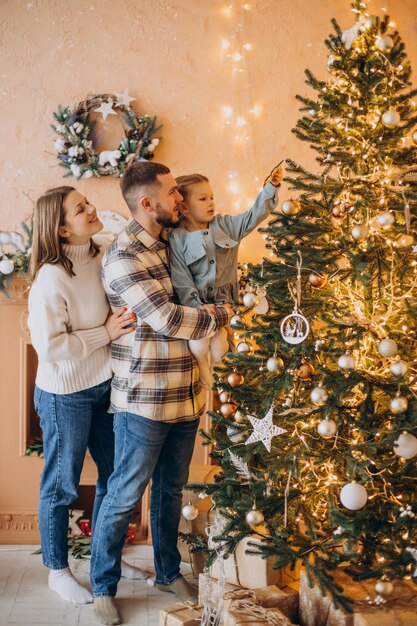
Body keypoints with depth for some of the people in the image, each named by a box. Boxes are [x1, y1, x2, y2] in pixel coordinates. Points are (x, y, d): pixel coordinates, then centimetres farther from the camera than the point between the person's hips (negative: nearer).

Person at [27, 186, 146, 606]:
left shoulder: (101, 259, -2)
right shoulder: (51, 278, -23)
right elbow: (49, 347, -24)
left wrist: (124, 322, -5)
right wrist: (106, 333, -22)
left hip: (105, 386, 7)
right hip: (66, 394, -7)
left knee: (114, 475, 18)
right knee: (61, 484, 10)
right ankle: (57, 570, 29)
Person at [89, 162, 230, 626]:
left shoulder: (169, 244, 10)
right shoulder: (122, 257, -17)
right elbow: (167, 319, -22)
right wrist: (224, 313, -11)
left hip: (185, 394, 8)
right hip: (144, 401, -7)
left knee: (171, 489, 20)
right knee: (124, 496, 6)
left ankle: (168, 573, 37)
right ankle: (103, 588, 24)